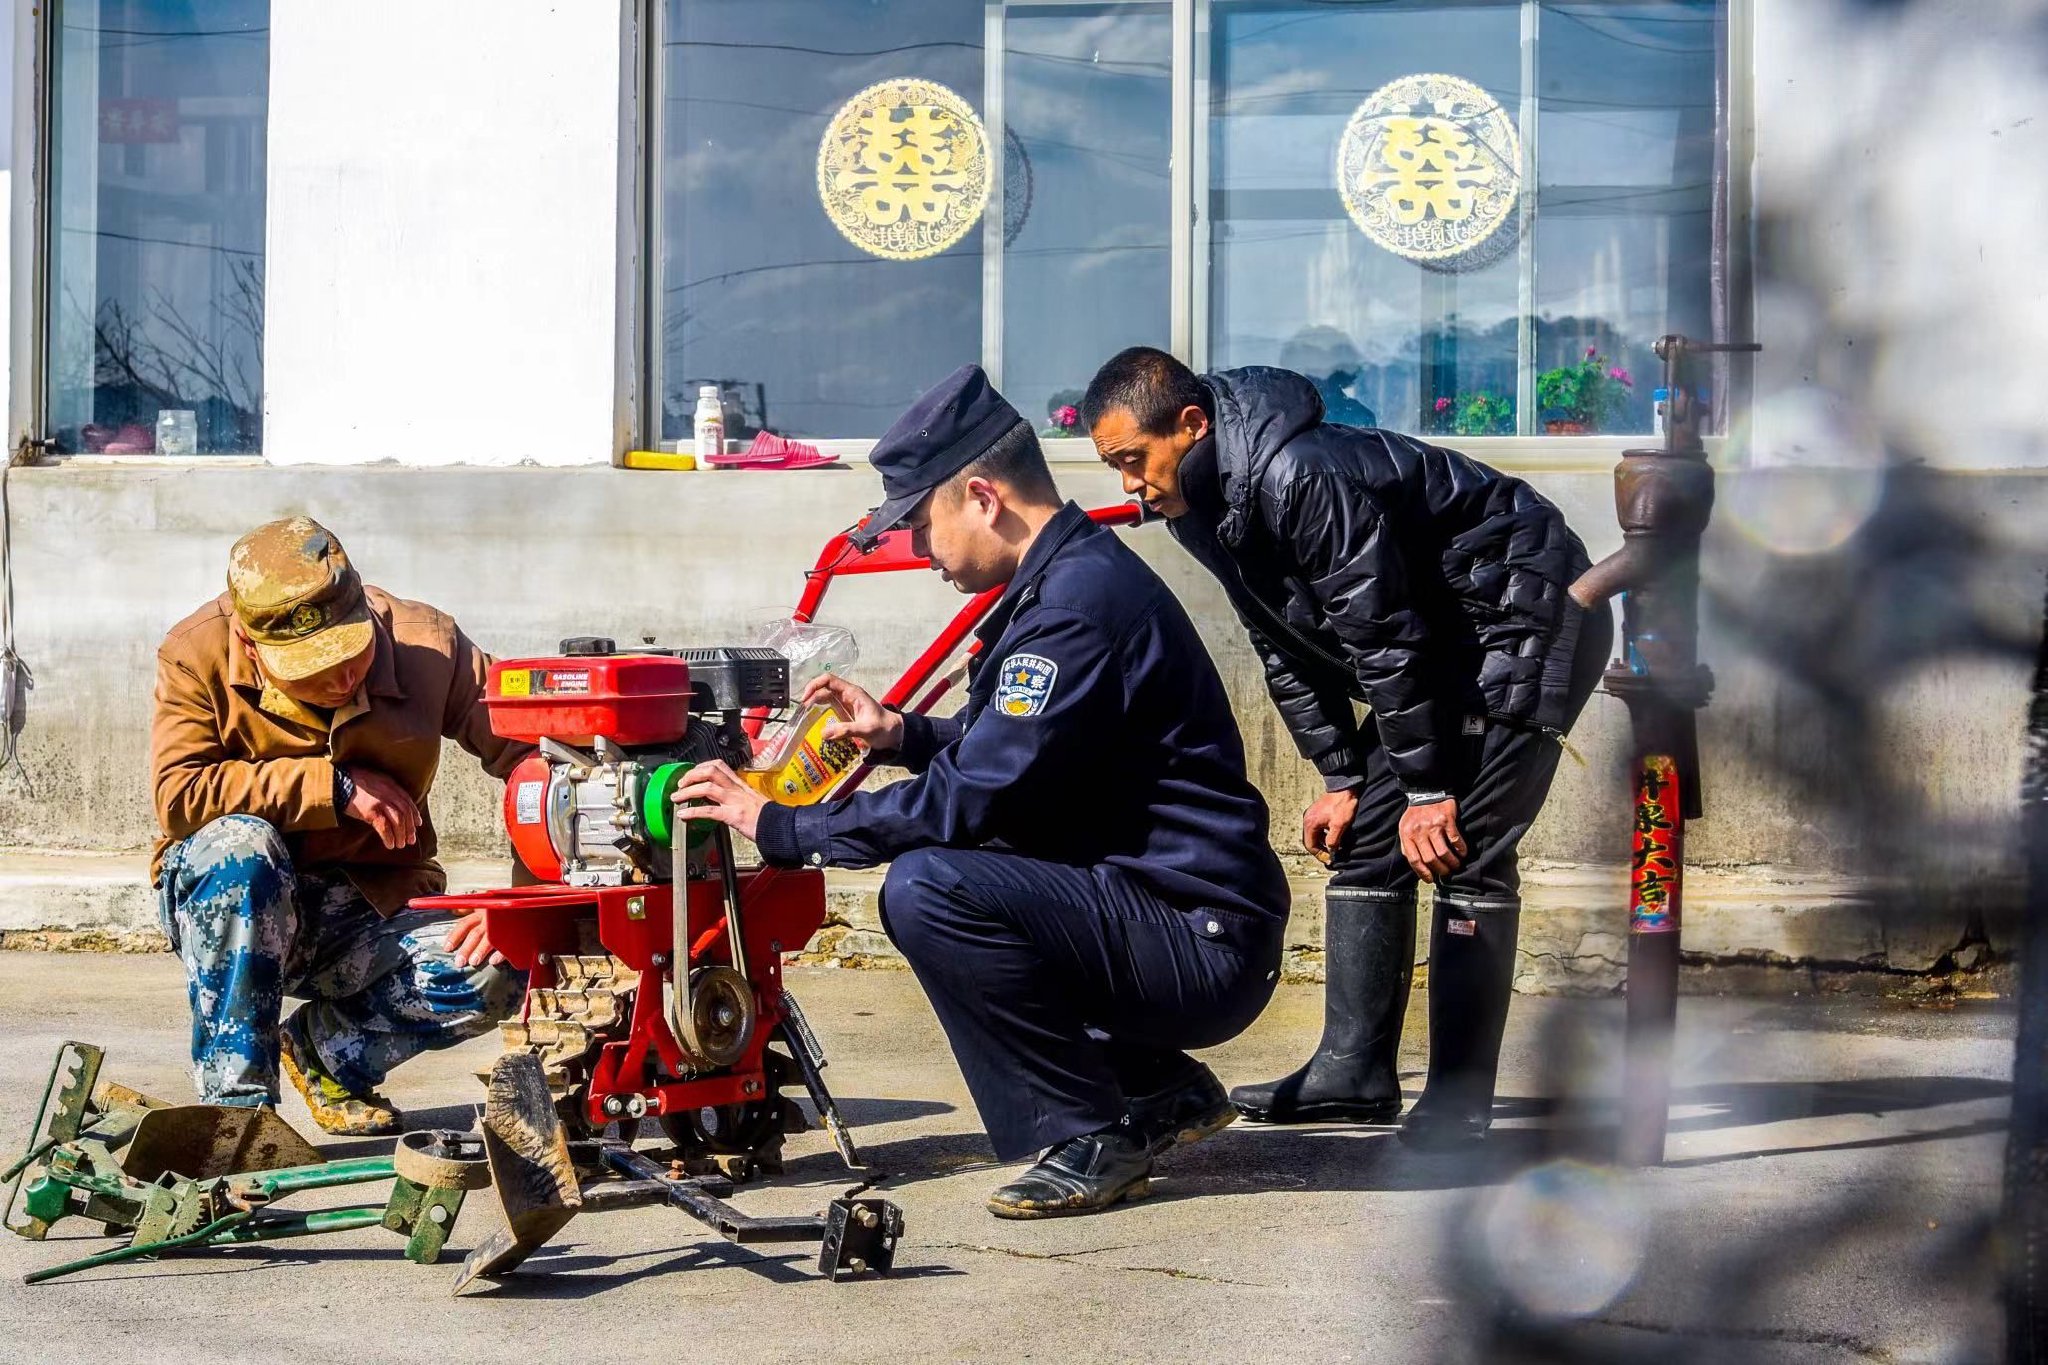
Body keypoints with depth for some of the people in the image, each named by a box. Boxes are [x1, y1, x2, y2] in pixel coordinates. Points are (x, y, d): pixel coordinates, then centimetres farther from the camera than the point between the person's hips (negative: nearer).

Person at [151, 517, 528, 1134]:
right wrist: (335, 786, -24)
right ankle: (236, 1102, -26)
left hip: (370, 914, 2)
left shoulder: (429, 645, -13)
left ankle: (324, 1048, 5)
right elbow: (179, 795, -27)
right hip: (222, 899, -2)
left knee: (494, 975, -26)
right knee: (241, 844, -37)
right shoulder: (197, 653, -16)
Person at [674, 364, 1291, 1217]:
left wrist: (781, 829, -15)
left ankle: (1090, 1140, -10)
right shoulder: (1073, 578, 13)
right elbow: (1014, 757, 27)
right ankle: (1156, 1092, 19)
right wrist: (905, 736, 12)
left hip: (1201, 947, -11)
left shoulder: (1078, 602, -19)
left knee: (927, 887, -24)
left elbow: (972, 802, -22)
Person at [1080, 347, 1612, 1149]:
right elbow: (1287, 650, 10)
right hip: (1447, 643, 10)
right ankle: (1354, 1074, 12)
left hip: (1530, 617, -10)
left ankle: (1459, 1100, -12)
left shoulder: (1304, 478, -30)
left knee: (1465, 852, -15)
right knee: (1362, 838, 7)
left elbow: (1385, 639, -28)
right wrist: (1341, 777, 7)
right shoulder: (1207, 504, 1)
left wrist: (1427, 789, -22)